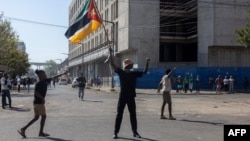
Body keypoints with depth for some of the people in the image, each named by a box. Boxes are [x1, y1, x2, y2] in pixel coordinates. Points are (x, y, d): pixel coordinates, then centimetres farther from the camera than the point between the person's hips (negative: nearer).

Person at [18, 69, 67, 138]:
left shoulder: (45, 81, 10)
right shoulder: (38, 83, -16)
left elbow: (53, 78, 17)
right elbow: (36, 93, -22)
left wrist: (63, 74, 19)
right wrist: (42, 98, -17)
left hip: (36, 102, 9)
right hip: (39, 102, -9)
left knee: (36, 117, 12)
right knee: (43, 116, 2)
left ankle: (23, 129, 10)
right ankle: (41, 132, 12)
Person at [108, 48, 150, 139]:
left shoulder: (134, 74, 8)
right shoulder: (121, 72, -2)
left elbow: (144, 72, 14)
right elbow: (112, 65, -11)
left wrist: (147, 63, 2)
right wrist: (110, 54, -18)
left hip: (131, 97, 3)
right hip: (122, 96, -3)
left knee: (133, 114, 7)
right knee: (119, 115, 1)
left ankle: (135, 132, 17)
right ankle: (115, 132, 8)